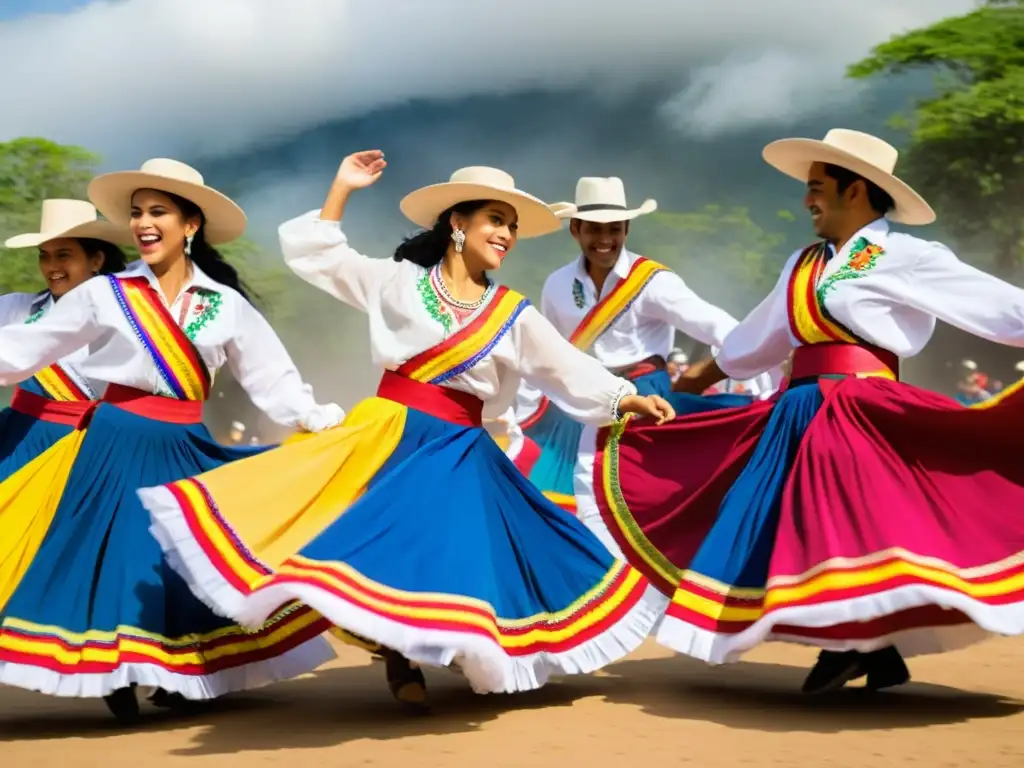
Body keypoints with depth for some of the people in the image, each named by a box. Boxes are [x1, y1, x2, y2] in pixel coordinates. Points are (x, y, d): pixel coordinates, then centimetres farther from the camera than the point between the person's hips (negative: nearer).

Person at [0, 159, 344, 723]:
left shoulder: (226, 304, 4)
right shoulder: (104, 293, -1)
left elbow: (271, 376, 8)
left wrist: (318, 420, 0)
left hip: (185, 448, 2)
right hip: (120, 444, -2)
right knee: (118, 559, -3)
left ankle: (176, 677, 20)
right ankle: (113, 678, 11)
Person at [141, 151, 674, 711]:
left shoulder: (513, 315, 7)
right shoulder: (398, 280, 5)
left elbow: (570, 368, 4)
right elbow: (312, 254, 8)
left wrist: (627, 399, -8)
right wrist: (342, 189, 2)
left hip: (457, 453, 1)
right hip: (387, 437, -1)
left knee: (457, 558, -7)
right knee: (380, 546, -10)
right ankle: (399, 658, 8)